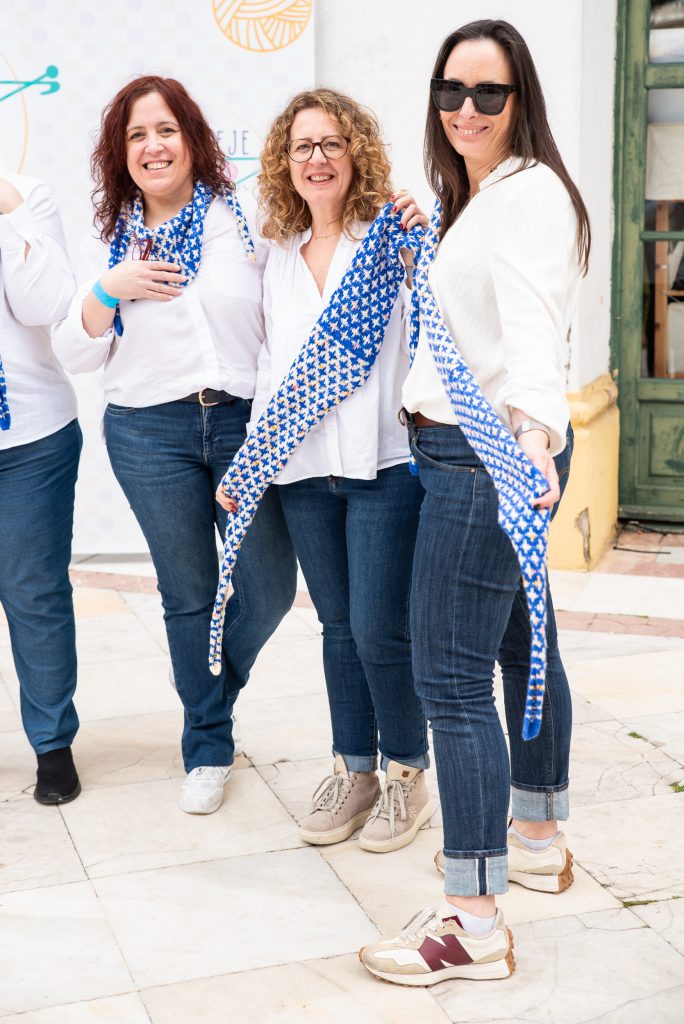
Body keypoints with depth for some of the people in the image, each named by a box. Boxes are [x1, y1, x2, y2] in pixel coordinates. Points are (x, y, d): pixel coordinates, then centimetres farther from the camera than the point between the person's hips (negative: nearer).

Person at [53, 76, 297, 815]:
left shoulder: (246, 220, 0)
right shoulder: (107, 242, 7)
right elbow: (73, 354, 6)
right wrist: (111, 290, -11)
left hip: (246, 421, -1)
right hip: (150, 435, 1)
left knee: (269, 588, 1)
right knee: (187, 594, 10)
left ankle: (210, 691, 33)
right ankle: (207, 747, 27)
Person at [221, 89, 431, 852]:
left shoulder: (390, 238, -1)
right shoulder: (278, 258, 15)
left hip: (385, 464, -5)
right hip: (304, 471, 5)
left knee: (380, 629, -5)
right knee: (339, 628, 12)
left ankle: (407, 774, 16)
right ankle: (352, 771, 26)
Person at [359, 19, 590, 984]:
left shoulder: (530, 192, -12)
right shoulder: (476, 196, 19)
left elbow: (534, 326, -30)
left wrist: (532, 421, -45)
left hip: (490, 454, -11)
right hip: (466, 445, 11)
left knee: (451, 676, -12)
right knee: (522, 644, 19)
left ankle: (474, 922, -7)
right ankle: (537, 838, 35)